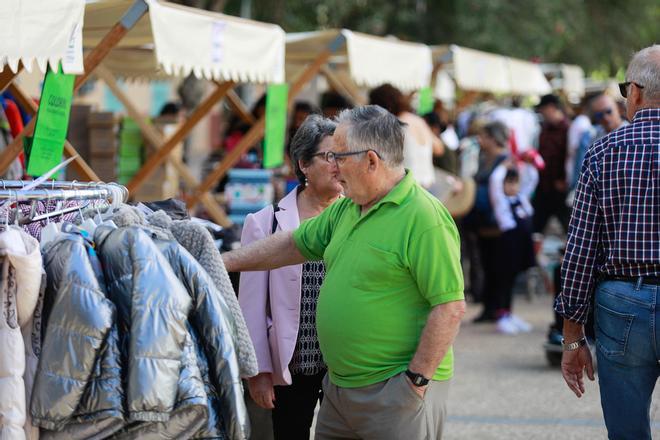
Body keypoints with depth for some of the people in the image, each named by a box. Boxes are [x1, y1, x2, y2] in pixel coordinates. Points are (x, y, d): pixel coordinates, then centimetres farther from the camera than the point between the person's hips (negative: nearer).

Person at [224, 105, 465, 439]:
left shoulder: (423, 218, -18)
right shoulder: (345, 209, 11)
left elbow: (450, 308, -21)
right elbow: (293, 245, 23)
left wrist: (417, 379, -19)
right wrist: (224, 262, 20)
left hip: (396, 392, -9)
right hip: (339, 386, 9)